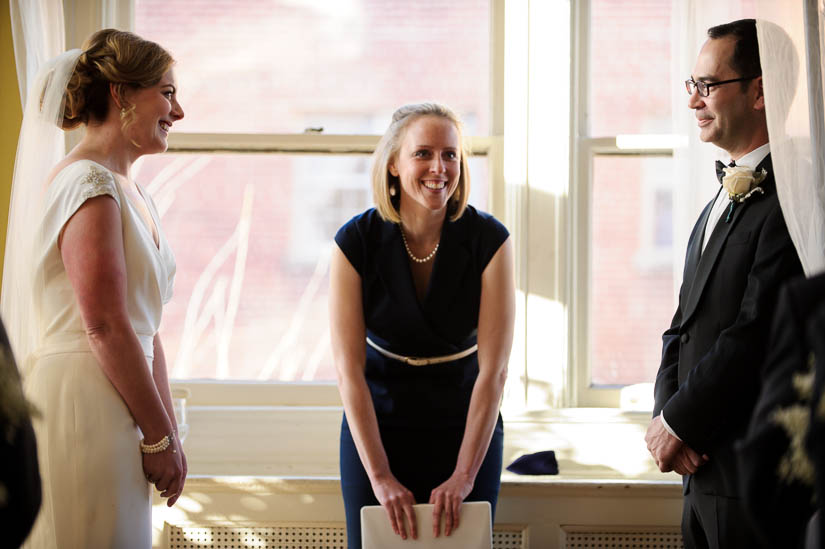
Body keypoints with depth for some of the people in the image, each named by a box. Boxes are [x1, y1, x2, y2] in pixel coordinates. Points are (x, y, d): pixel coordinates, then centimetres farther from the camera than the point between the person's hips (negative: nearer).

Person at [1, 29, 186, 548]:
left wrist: (169, 434, 13)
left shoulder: (133, 193, 17)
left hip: (117, 408, 9)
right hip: (81, 405, -9)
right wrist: (160, 437, -12)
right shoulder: (88, 184, -13)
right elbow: (105, 328, -17)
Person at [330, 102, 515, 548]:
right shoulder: (356, 242, -14)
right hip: (376, 425, 0)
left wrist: (464, 475, -21)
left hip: (465, 424, 0)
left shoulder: (489, 241, -14)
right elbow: (349, 369, -15)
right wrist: (379, 476, -21)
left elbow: (493, 369, -16)